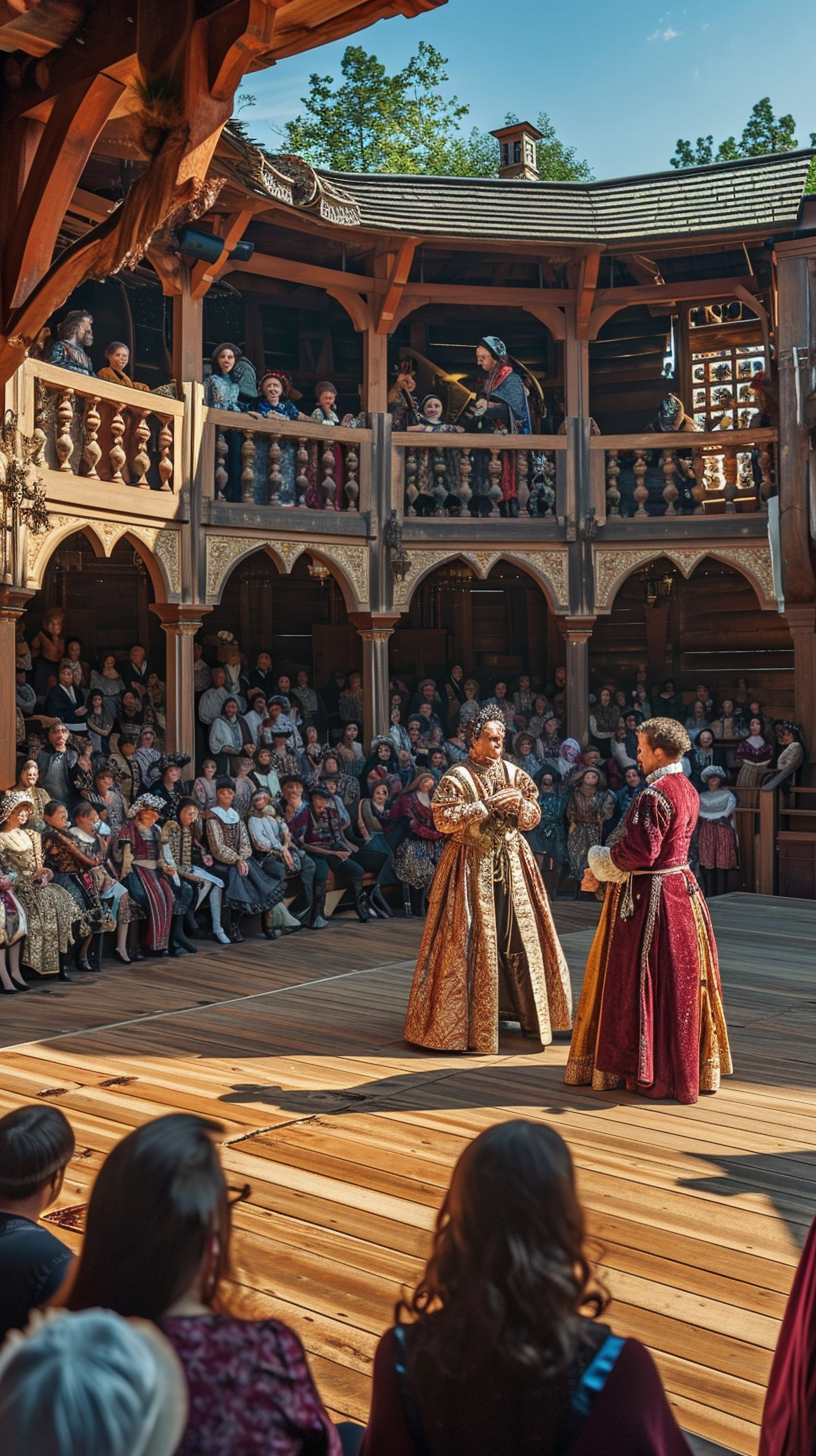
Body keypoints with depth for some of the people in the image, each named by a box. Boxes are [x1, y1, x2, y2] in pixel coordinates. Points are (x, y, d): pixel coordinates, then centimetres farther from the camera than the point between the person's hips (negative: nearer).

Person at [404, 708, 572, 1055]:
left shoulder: (512, 773, 8)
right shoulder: (457, 776, -7)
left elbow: (534, 817, 10)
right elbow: (442, 819, -17)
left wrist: (519, 804, -12)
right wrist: (486, 806, -19)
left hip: (511, 864, 5)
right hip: (472, 866, -5)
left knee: (520, 932, 7)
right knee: (471, 938, -3)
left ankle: (526, 1006, 21)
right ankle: (468, 1014, 7)